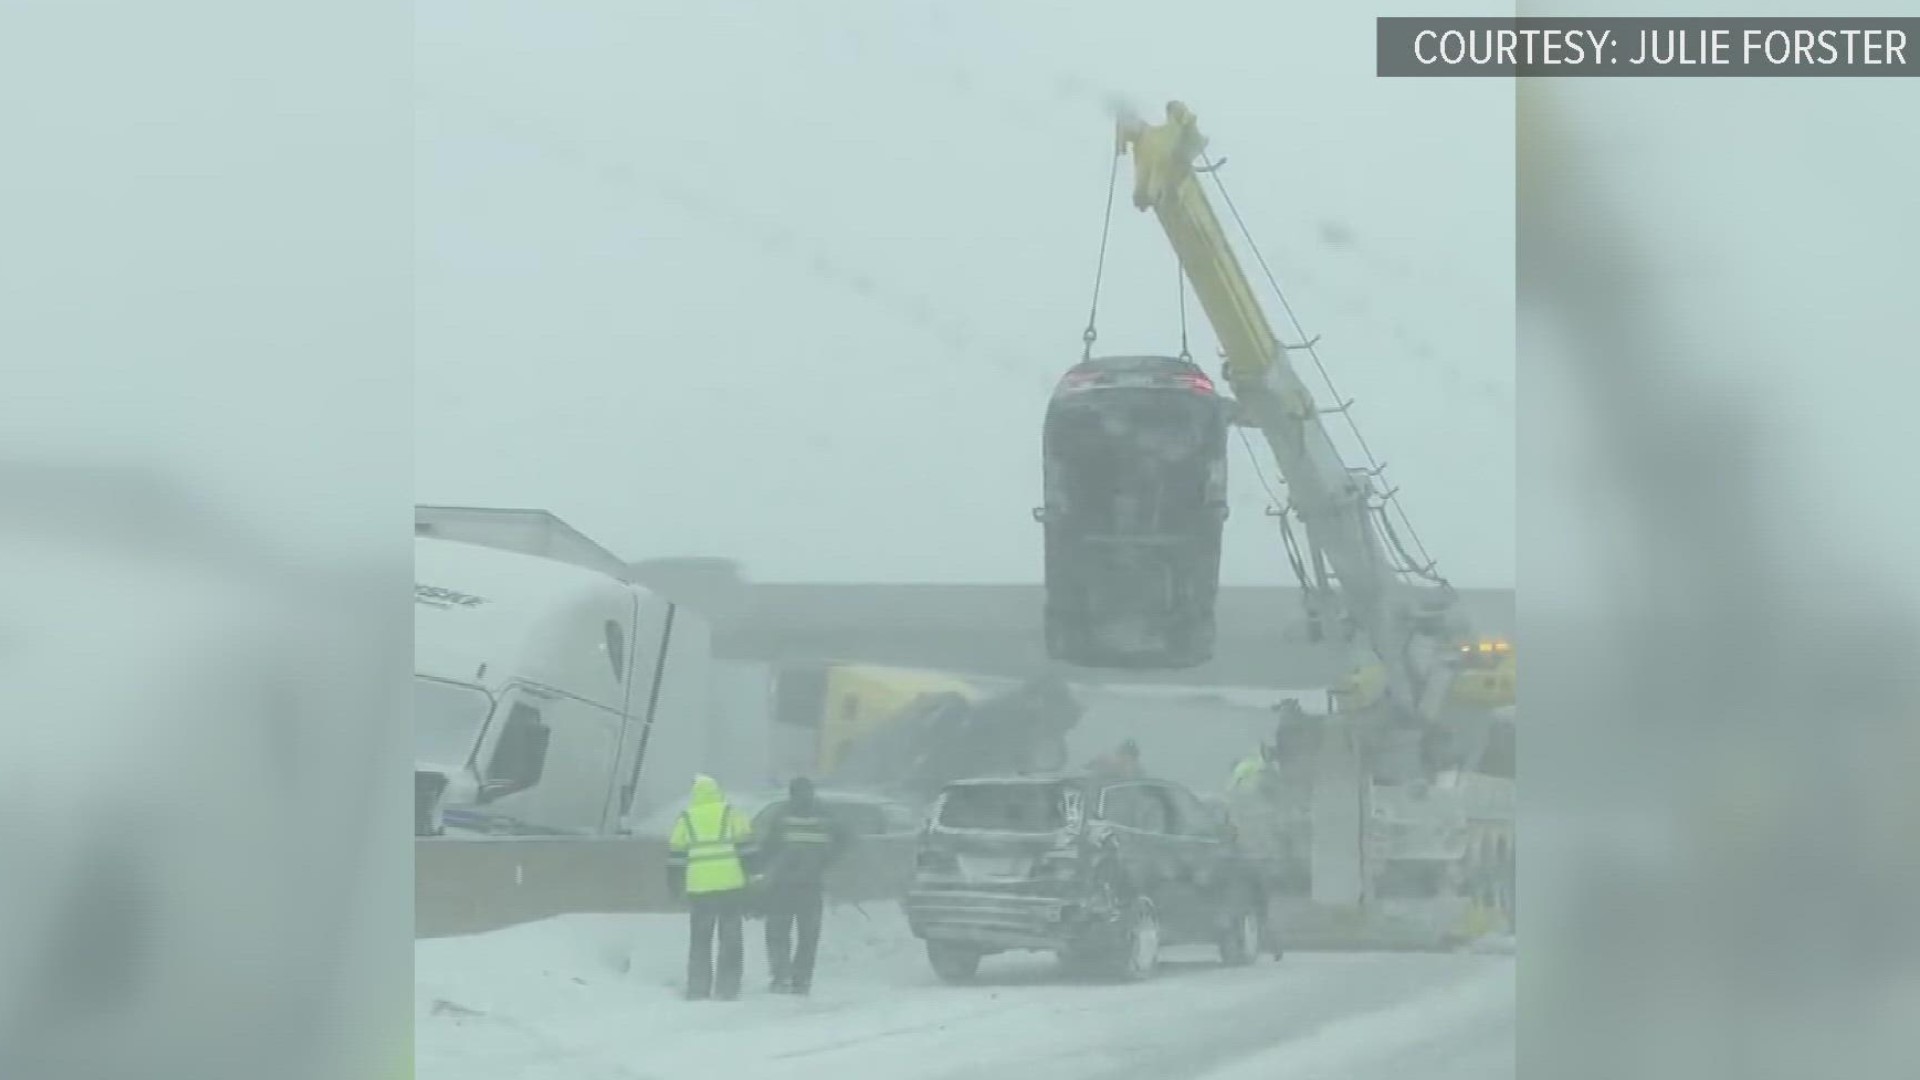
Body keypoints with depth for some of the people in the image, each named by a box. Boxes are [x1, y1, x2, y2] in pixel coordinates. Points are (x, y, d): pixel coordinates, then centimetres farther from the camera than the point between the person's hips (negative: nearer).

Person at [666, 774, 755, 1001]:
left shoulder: (686, 819, 6)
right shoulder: (730, 814, 3)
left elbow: (676, 855, 8)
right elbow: (746, 846, -1)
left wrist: (674, 885, 18)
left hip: (699, 888, 1)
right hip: (731, 886, -1)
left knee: (700, 940, 11)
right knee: (730, 939, 7)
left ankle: (697, 988, 7)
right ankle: (726, 987, 2)